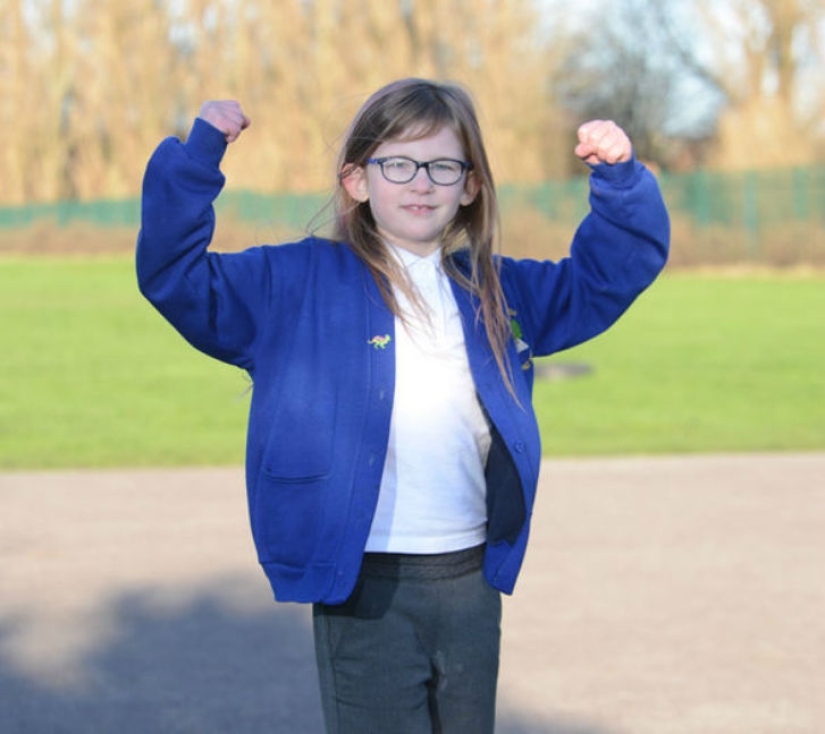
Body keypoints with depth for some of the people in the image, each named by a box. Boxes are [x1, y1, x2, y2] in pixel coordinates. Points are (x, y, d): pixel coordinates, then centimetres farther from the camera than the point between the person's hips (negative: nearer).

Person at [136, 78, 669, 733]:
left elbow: (611, 274, 20)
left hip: (472, 582, 5)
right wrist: (199, 156, -14)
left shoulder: (497, 292, 11)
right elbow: (175, 277, -6)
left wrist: (621, 179, 5)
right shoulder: (299, 285, -1)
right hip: (364, 589, -4)